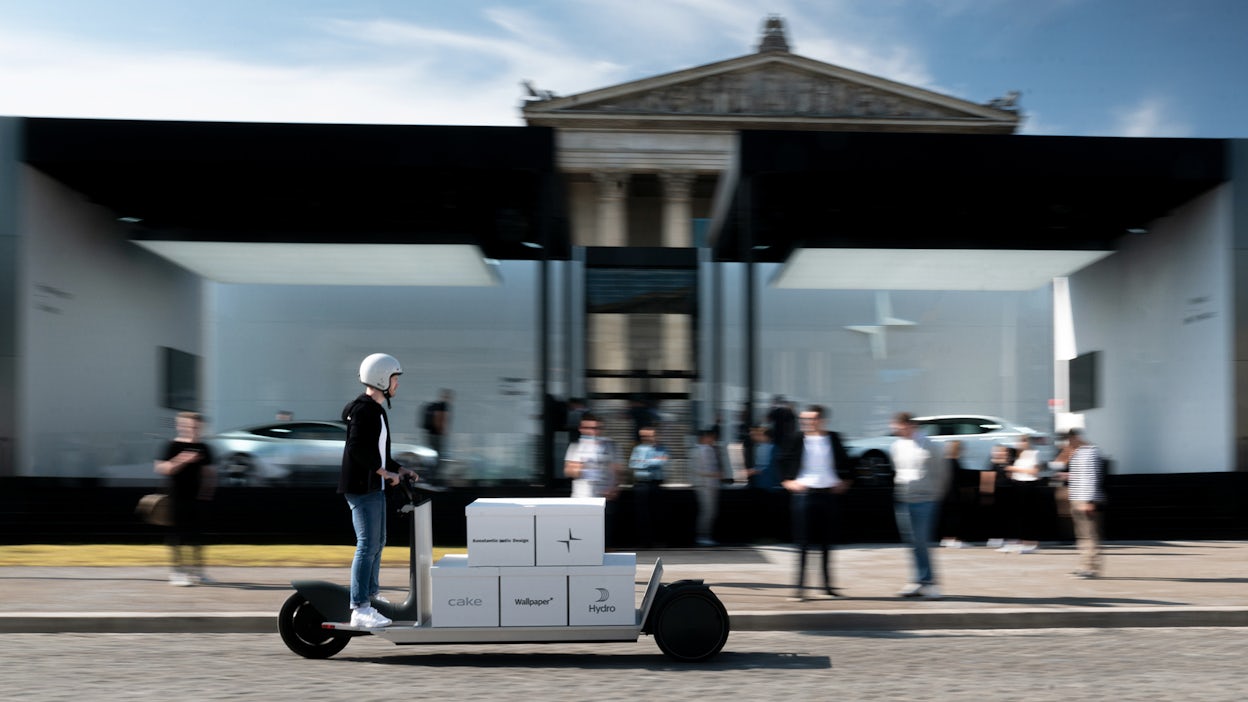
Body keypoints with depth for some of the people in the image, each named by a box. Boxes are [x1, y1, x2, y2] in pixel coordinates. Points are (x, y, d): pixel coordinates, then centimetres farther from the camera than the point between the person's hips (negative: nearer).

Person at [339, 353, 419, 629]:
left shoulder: (376, 410, 18)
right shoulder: (362, 409, -14)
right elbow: (357, 449, -23)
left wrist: (400, 470, 18)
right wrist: (385, 472, -19)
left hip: (375, 487, 11)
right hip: (361, 487, -11)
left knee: (377, 542, 19)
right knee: (368, 545, -12)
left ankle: (371, 594, 32)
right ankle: (359, 609, -12)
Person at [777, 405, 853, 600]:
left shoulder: (833, 438, 5)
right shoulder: (796, 439, -2)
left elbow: (844, 462, 17)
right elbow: (783, 460, 5)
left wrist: (844, 481, 9)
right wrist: (787, 481, -4)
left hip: (828, 493, 2)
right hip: (804, 493, -2)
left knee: (826, 542, 10)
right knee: (803, 542, -3)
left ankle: (828, 586, 20)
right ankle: (799, 586, 1)